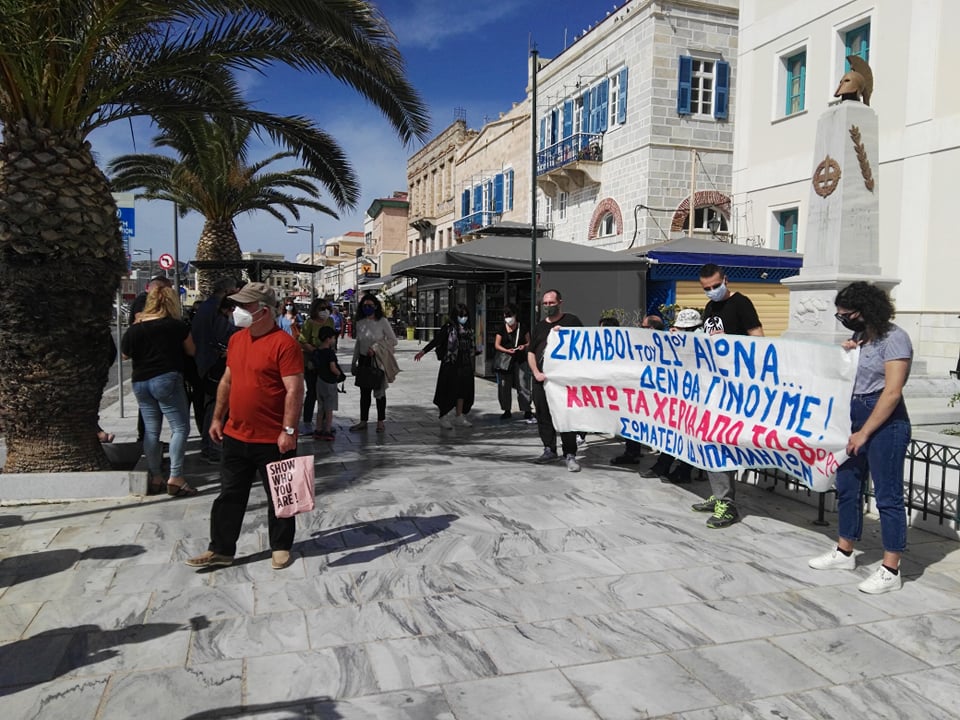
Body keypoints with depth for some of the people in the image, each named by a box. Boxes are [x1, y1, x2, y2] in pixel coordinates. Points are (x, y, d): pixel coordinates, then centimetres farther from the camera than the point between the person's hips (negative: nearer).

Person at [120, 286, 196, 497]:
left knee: (151, 430, 12)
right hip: (167, 379, -5)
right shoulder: (177, 325, -6)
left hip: (140, 382, 5)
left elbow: (125, 354, 17)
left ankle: (155, 478, 18)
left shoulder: (135, 328, 3)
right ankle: (175, 478, -10)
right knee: (180, 427, -3)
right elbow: (191, 351, 7)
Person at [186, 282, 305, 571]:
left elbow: (295, 390, -19)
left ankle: (280, 547, 26)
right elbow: (227, 381, 18)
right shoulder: (236, 339, 9)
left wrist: (288, 430, -22)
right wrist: (218, 418, 16)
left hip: (273, 440, -7)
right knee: (230, 495, 14)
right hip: (236, 435, 7)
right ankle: (221, 549, 26)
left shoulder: (284, 344, -16)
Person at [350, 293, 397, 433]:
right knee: (364, 392, 8)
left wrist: (376, 347, -18)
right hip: (364, 360, 4)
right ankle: (363, 421, 16)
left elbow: (393, 340, -9)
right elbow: (357, 344, 13)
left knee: (379, 391, 6)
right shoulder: (359, 323, 5)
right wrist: (353, 362, 12)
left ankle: (380, 422, 15)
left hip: (378, 360, -4)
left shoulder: (382, 322, -8)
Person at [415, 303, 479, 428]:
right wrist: (423, 351, -19)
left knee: (463, 390, 7)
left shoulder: (469, 328, 11)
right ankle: (443, 417, 8)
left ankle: (459, 417, 17)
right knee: (448, 390, -3)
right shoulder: (448, 327, -7)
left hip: (465, 364, 6)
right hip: (450, 363, -6)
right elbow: (436, 340, -12)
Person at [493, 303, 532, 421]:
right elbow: (497, 345, 2)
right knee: (504, 386, 4)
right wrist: (507, 350, -14)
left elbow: (529, 342, 10)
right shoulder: (501, 329, 7)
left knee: (522, 385, -7)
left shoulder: (522, 328, 5)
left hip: (520, 360, -2)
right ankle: (507, 410, 16)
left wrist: (524, 346, -12)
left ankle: (527, 411, -2)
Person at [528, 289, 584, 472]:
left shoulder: (571, 320, 3)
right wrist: (536, 373, 1)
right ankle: (549, 450, 22)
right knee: (543, 415, 9)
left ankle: (570, 454, -3)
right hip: (541, 379, 5)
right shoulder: (540, 326, 18)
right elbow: (531, 352, 17)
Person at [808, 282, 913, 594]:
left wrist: (864, 433, -17)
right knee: (847, 487, 14)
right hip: (853, 415, 9)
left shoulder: (894, 338, -13)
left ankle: (890, 571, 5)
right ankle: (844, 553, 27)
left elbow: (892, 392, -18)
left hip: (885, 422, -8)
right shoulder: (858, 336, 11)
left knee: (888, 495, -2)